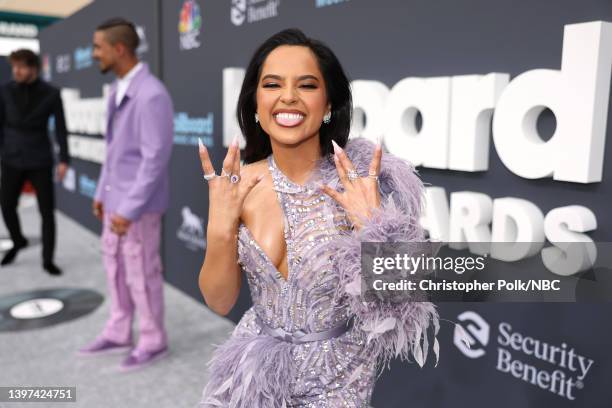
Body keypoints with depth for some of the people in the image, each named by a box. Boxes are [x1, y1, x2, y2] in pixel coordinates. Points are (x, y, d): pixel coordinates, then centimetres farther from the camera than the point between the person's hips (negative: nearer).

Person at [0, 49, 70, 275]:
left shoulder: (52, 93, -7)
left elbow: (61, 128, -3)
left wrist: (64, 160, -8)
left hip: (40, 161, -2)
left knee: (47, 212, -4)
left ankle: (48, 260, 10)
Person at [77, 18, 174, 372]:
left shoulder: (153, 94, -23)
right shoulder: (120, 89, 9)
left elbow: (157, 158, -24)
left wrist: (129, 210, -23)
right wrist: (103, 192, 19)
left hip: (139, 203, -9)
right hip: (117, 197, 10)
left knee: (141, 273, 4)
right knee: (116, 266, 18)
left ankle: (153, 342, 23)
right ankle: (118, 335, 34)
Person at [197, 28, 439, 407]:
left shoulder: (362, 181, -18)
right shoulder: (239, 184, -9)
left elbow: (394, 300, -15)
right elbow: (220, 301, -5)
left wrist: (374, 228, -29)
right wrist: (220, 227, -20)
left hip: (336, 374, -2)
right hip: (256, 363, 3)